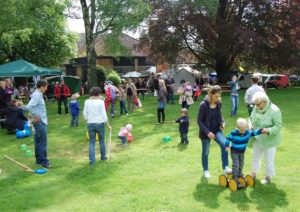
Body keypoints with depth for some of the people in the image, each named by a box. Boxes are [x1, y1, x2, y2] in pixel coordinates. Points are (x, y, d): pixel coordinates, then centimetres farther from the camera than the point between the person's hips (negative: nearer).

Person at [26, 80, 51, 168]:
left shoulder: (38, 94, 12)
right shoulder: (37, 95, -18)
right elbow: (29, 106, -29)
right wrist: (35, 116, -21)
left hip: (41, 122, 10)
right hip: (40, 122, -10)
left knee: (38, 142, 16)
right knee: (43, 142, -5)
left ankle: (39, 159, 25)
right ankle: (44, 161, 0)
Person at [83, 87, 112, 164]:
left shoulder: (87, 101, -3)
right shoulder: (101, 101, -10)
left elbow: (85, 114, 1)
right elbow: (104, 114, -10)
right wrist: (108, 125, -2)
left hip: (90, 124, 2)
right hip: (100, 123, -2)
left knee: (91, 142, 8)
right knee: (102, 141, 16)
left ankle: (92, 160, 5)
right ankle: (103, 156, 30)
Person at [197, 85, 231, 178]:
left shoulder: (218, 103, -5)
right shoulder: (204, 105, -20)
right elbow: (199, 121, -16)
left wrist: (222, 122, -6)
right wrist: (207, 132, -22)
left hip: (216, 129, 4)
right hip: (206, 131, -4)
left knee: (224, 144, -19)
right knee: (205, 152, 11)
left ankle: (225, 168, -8)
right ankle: (205, 170, 32)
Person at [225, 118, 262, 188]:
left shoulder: (248, 132, -11)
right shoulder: (233, 133, -22)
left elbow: (254, 133, -1)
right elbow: (228, 139, -12)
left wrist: (260, 130, -16)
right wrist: (227, 146, -22)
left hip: (242, 152, 5)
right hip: (234, 152, -5)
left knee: (241, 164, 20)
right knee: (236, 165, -10)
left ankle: (240, 175, 43)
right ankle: (235, 180, -2)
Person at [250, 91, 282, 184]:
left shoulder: (274, 110, -25)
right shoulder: (256, 108, -7)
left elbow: (278, 126, -23)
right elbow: (251, 118, 9)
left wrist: (269, 130, -39)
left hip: (270, 140, -6)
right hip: (258, 139, 6)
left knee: (269, 159, 8)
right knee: (255, 156, 20)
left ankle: (268, 176, 30)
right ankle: (254, 174, 40)